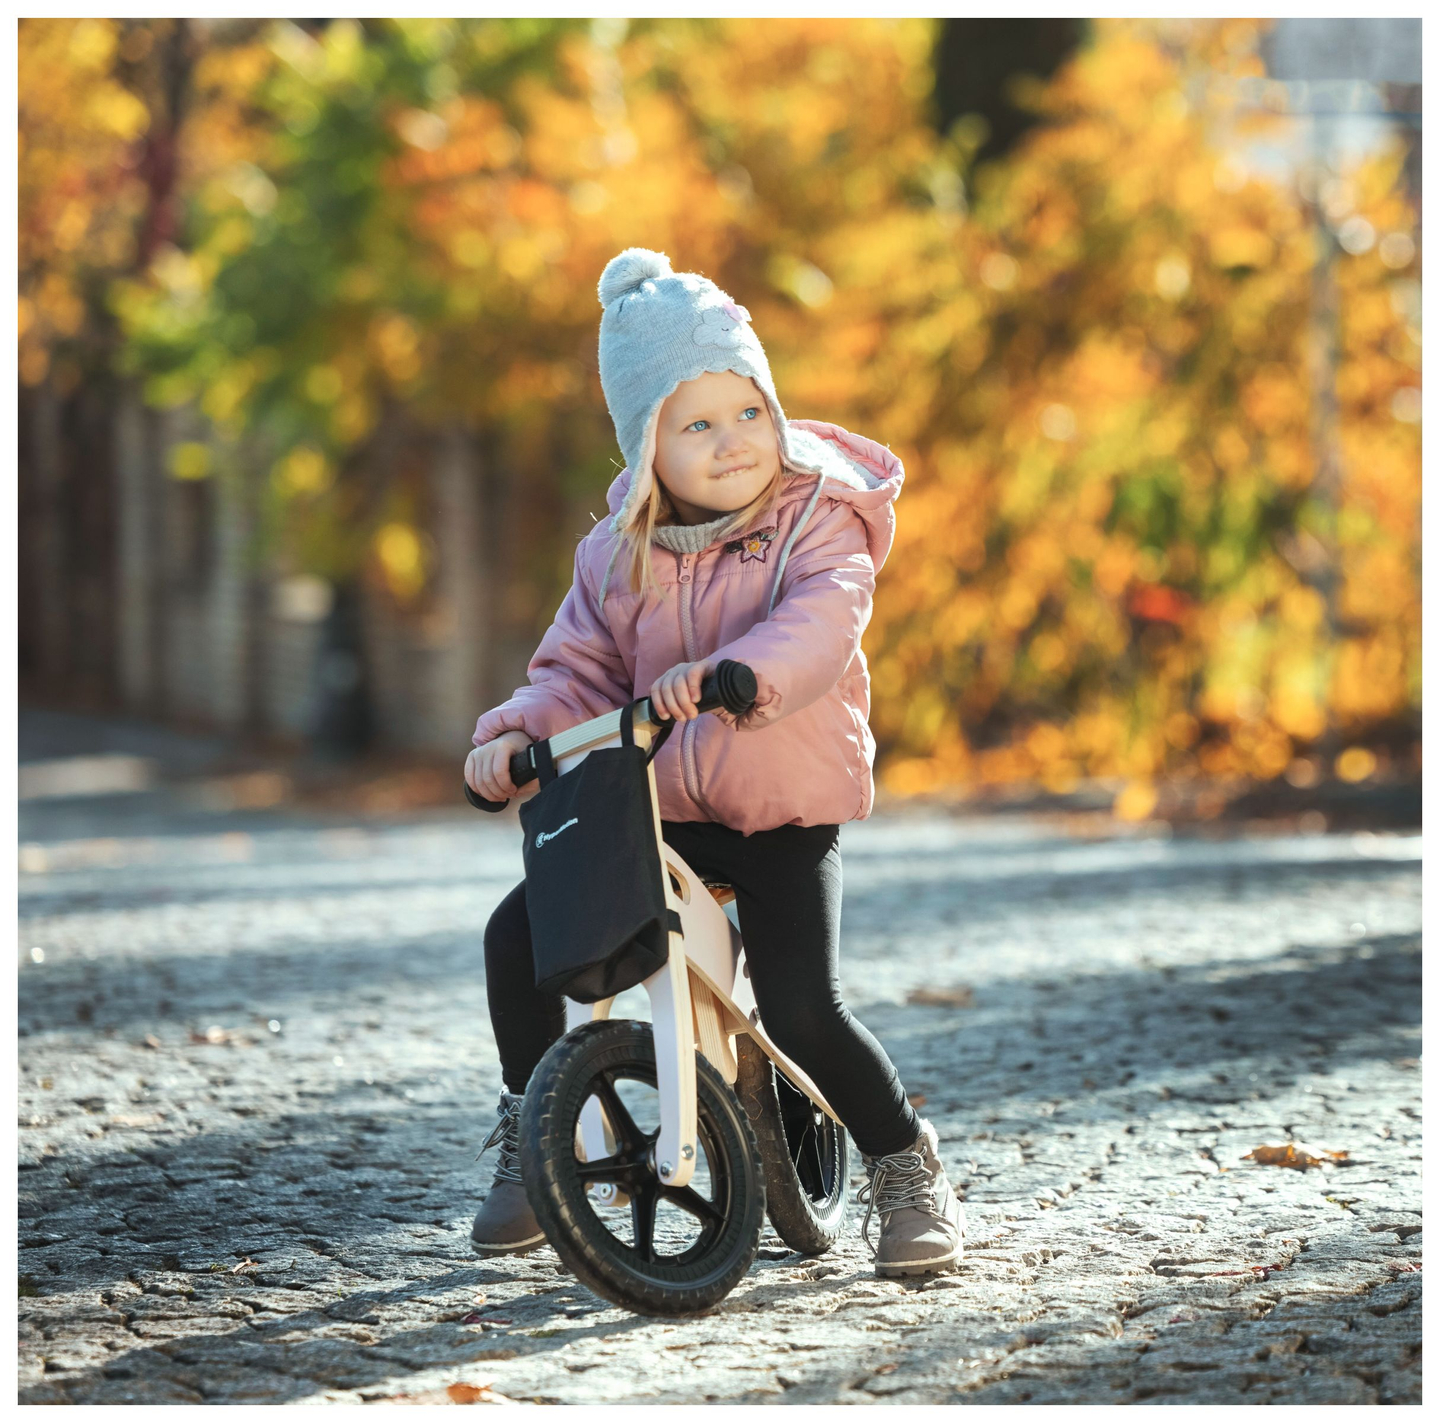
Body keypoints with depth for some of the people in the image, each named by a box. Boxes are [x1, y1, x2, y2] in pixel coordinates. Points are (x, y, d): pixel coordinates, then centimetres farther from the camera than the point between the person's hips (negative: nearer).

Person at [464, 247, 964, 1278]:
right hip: (658, 807, 4)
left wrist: (734, 672, -50)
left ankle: (906, 1168, 5)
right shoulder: (622, 553, 2)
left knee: (803, 1010, -19)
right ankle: (531, 1136, 13)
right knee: (522, 933, -8)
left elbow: (821, 625, -30)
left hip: (787, 814, -4)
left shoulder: (816, 526, -11)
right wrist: (517, 736, -14)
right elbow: (581, 670, 7)